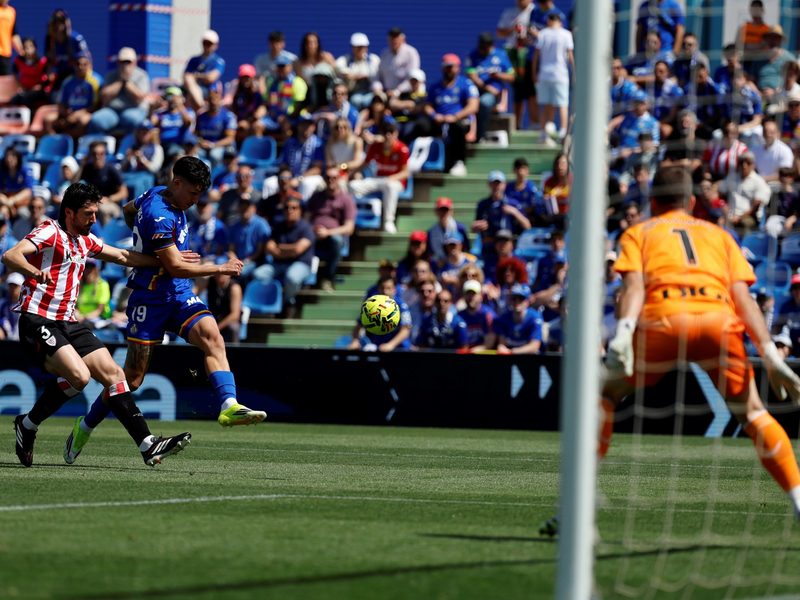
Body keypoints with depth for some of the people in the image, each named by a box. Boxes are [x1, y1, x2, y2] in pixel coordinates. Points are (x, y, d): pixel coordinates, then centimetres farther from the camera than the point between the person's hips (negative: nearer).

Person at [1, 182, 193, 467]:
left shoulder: (84, 240, 16)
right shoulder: (50, 232, -10)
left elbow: (123, 256, 28)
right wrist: (34, 271, -46)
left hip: (68, 323, 9)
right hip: (38, 322, -9)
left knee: (113, 373, -2)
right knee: (79, 375, -26)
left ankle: (148, 445, -3)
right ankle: (28, 425, -6)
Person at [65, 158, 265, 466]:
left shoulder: (158, 194, 7)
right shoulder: (158, 215, -22)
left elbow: (128, 209, 28)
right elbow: (175, 267, -23)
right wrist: (221, 268, -15)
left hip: (180, 295, 8)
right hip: (151, 298, -8)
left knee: (212, 337, -20)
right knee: (133, 377, -1)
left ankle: (229, 406, -36)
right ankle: (85, 426, 18)